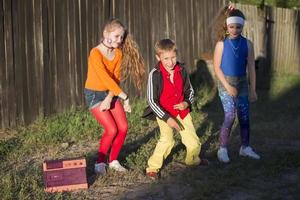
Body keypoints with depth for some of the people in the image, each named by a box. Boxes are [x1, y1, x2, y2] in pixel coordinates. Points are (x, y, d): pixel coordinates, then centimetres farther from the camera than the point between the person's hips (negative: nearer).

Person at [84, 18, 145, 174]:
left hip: (110, 93, 6)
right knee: (111, 129, -16)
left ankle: (113, 161, 14)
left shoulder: (118, 53, -2)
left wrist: (110, 98, -20)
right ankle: (100, 163, 4)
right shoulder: (96, 53, -22)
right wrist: (124, 97, -32)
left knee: (123, 128, -4)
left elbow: (116, 78, -6)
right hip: (94, 94, -6)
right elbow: (106, 78, -30)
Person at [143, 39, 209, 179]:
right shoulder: (155, 74, -18)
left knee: (193, 141, 8)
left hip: (182, 111, 4)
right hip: (164, 114, -4)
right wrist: (167, 118, -20)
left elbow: (189, 90, 10)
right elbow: (151, 101, -16)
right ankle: (153, 167, -5)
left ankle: (193, 160, 39)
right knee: (167, 139, -22)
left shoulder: (181, 70, -6)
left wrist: (187, 103, -12)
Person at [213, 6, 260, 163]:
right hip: (225, 83, -3)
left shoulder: (247, 44, -1)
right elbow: (217, 67, -8)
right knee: (230, 116, -13)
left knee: (244, 117, 7)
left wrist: (253, 89, 1)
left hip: (242, 83, 3)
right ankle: (222, 149, 0)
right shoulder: (221, 44, -8)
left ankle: (245, 147, 24)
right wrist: (228, 86, -15)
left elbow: (251, 68, 2)